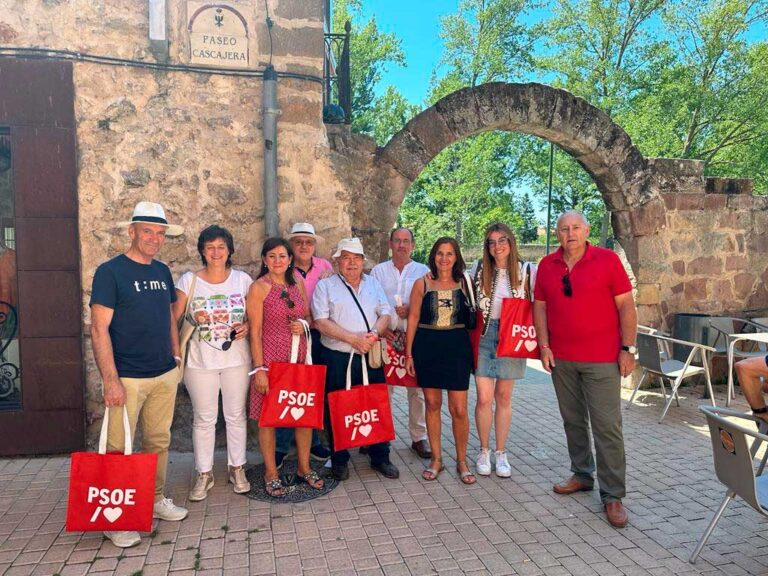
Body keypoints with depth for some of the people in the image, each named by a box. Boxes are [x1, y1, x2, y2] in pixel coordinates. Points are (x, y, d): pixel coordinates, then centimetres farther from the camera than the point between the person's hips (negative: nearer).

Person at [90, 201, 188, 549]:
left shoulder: (162, 271, 10)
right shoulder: (110, 272, -9)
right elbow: (99, 329, -13)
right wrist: (111, 380, -17)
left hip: (165, 376, 6)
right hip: (127, 378, -6)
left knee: (159, 442, 15)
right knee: (118, 448, 1)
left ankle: (155, 500, 32)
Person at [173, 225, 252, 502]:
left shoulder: (243, 279, 1)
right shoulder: (188, 281, -3)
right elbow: (174, 319, -2)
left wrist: (247, 326, -11)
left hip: (236, 359, 1)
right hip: (200, 361, -1)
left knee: (236, 416, 10)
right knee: (204, 419, 8)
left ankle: (237, 469, 27)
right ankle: (204, 474, 23)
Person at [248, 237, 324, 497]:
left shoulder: (297, 284, 8)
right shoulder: (258, 288, -7)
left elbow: (309, 316, 18)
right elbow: (255, 332, -9)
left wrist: (303, 324, -6)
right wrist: (259, 369, -13)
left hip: (299, 357, 5)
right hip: (271, 359, -5)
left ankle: (304, 467, 27)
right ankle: (271, 473, 23)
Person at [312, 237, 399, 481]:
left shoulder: (373, 283, 13)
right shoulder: (325, 285, 0)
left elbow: (385, 314, 9)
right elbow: (321, 322, -10)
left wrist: (374, 333, -12)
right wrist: (353, 338, -16)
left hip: (371, 356, 3)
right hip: (337, 358, -3)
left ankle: (380, 457, 25)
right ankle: (340, 460, 23)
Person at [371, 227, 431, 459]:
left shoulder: (423, 271, 11)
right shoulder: (378, 271, 12)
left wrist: (411, 310, -11)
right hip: (385, 336, 0)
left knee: (417, 388, 2)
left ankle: (419, 437, 14)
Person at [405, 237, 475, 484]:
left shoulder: (464, 283, 3)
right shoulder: (422, 283, 2)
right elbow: (413, 318, 3)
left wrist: (473, 350, 1)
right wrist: (408, 353, 0)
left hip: (457, 346, 0)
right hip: (427, 347, 0)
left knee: (459, 409, -1)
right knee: (432, 404, 9)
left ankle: (462, 461, 18)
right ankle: (436, 459, 24)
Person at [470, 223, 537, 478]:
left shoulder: (527, 270, -2)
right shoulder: (479, 269, 2)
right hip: (484, 335, 0)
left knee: (503, 397, 9)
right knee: (484, 397, -2)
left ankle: (501, 453, 22)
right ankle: (484, 451, 17)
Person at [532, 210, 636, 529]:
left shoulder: (607, 259, -4)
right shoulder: (547, 265, 6)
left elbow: (626, 305, -4)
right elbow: (540, 307, 10)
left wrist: (627, 349, -8)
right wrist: (544, 346, 2)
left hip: (602, 359, -4)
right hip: (561, 359, 4)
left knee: (607, 427, -3)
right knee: (573, 421, 15)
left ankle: (612, 496, 7)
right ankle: (582, 475, 31)